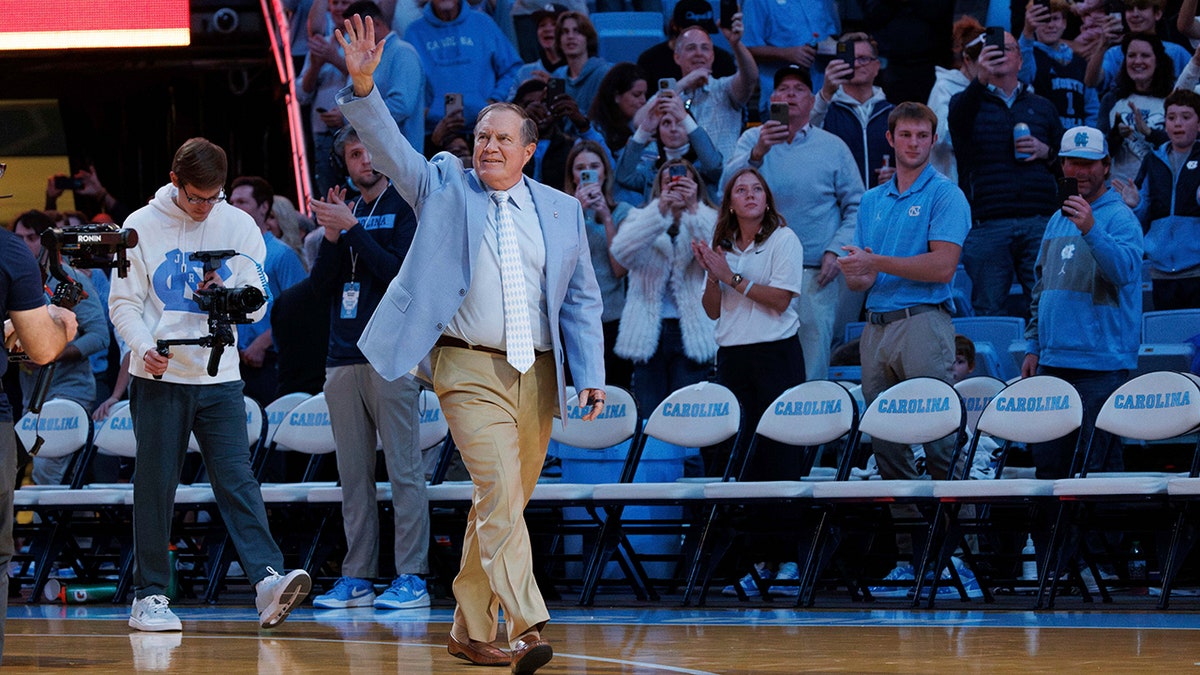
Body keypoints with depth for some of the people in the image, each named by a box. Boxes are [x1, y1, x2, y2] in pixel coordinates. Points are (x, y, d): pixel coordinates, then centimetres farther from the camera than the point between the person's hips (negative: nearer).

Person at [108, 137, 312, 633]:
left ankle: (267, 580, -21)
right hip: (159, 378, -1)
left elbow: (258, 303, 7)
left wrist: (227, 294, -14)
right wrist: (145, 347, -16)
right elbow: (124, 303, 1)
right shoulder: (142, 226, 2)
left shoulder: (238, 226, 7)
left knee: (237, 479, -9)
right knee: (155, 485, 1)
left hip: (220, 378, 1)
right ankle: (150, 595, 7)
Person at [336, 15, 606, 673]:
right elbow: (387, 145, -5)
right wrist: (362, 87, -23)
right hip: (469, 369, -4)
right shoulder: (444, 188, 7)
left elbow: (582, 299, 13)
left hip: (537, 373, 4)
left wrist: (591, 375, 3)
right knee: (499, 495, -17)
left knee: (504, 505, 8)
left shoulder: (561, 211, 12)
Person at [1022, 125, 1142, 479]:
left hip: (1101, 365, -7)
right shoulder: (1058, 220, 19)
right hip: (1052, 363, 7)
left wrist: (1091, 230, -36)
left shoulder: (1120, 218, -4)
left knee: (1099, 462, -8)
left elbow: (1125, 270, -23)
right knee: (1048, 462, 5)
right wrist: (1033, 346, 17)